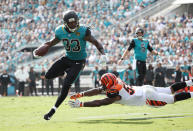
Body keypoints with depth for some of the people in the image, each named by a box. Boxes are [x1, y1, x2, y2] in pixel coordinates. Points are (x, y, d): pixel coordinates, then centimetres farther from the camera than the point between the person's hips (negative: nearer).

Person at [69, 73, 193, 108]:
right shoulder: (115, 83, -9)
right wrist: (80, 95, -13)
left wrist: (80, 104, -38)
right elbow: (97, 91, -5)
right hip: (145, 89, 8)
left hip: (148, 96, -8)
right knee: (170, 90, 25)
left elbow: (99, 103, -36)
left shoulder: (115, 94, -31)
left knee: (173, 98, 4)